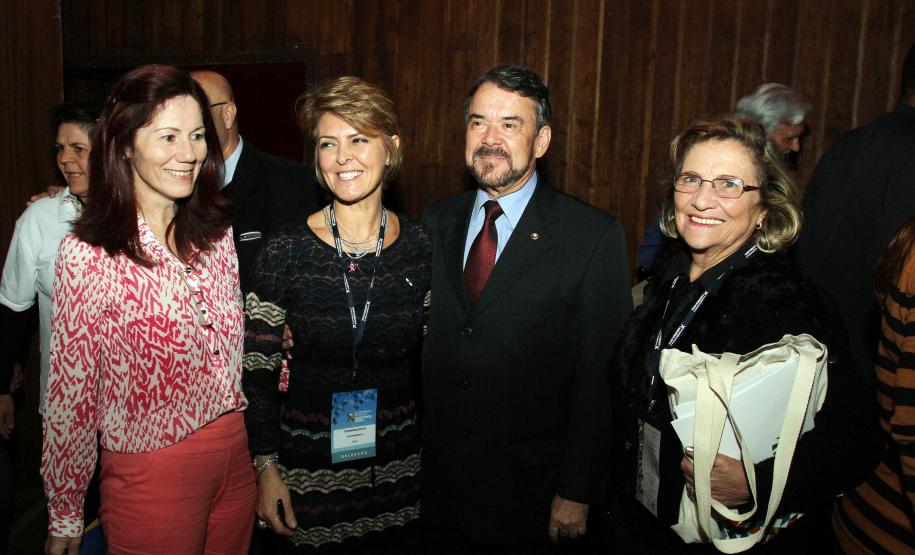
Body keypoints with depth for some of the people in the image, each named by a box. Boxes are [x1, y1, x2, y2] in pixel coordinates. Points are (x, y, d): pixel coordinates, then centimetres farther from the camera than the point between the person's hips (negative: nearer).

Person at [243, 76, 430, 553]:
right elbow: (256, 369, -5)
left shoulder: (421, 246, -5)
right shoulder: (286, 249, -11)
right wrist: (266, 467, -7)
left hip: (399, 472, 2)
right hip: (307, 473, -2)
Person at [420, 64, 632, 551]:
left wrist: (578, 493, -10)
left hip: (530, 491, -3)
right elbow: (417, 344, 6)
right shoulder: (436, 223, 2)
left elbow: (599, 378, -11)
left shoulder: (595, 237, -12)